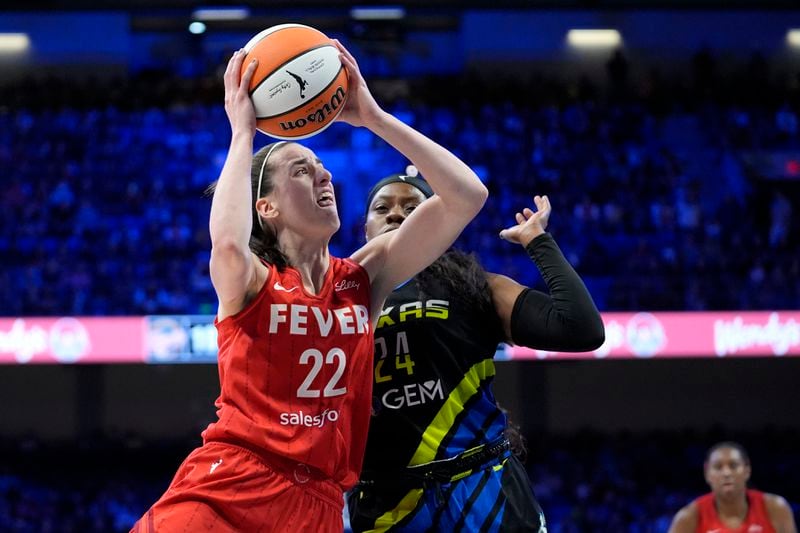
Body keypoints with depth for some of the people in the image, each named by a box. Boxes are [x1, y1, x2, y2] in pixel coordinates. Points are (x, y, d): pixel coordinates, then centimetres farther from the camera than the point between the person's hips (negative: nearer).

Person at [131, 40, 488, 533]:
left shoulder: (363, 279, 9)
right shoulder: (250, 281, -2)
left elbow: (468, 197, 2)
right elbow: (228, 242, -29)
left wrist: (372, 116, -1)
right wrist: (243, 131, -15)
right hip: (225, 489, -4)